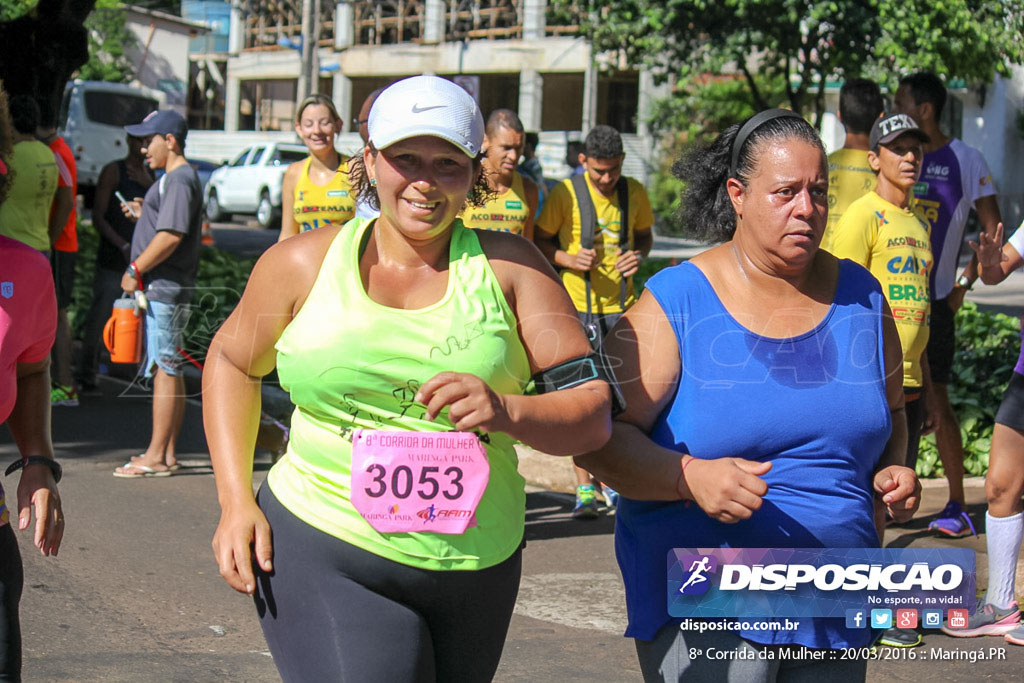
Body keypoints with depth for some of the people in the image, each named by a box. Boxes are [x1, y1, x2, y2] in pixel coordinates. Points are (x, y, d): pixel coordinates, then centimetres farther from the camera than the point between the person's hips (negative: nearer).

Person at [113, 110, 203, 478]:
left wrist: (136, 270, -16)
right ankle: (168, 452, 19)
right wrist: (144, 213, 14)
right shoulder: (174, 177, 19)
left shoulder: (180, 180, -14)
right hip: (164, 287, 11)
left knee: (164, 369, -8)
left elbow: (171, 236, -22)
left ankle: (156, 456, -7)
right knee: (169, 369, 13)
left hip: (164, 288, -11)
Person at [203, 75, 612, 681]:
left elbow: (593, 413, -3)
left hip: (478, 573, 2)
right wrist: (236, 501, 6)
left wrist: (507, 410, -24)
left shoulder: (509, 267, 0)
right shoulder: (304, 264, 1)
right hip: (326, 559, -2)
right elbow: (233, 362, 17)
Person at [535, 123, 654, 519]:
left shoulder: (634, 193, 4)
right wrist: (569, 259, -16)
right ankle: (584, 488, 0)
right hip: (578, 305, -3)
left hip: (622, 306, 3)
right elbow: (540, 241, 2)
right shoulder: (565, 194, -5)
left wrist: (639, 256, -4)